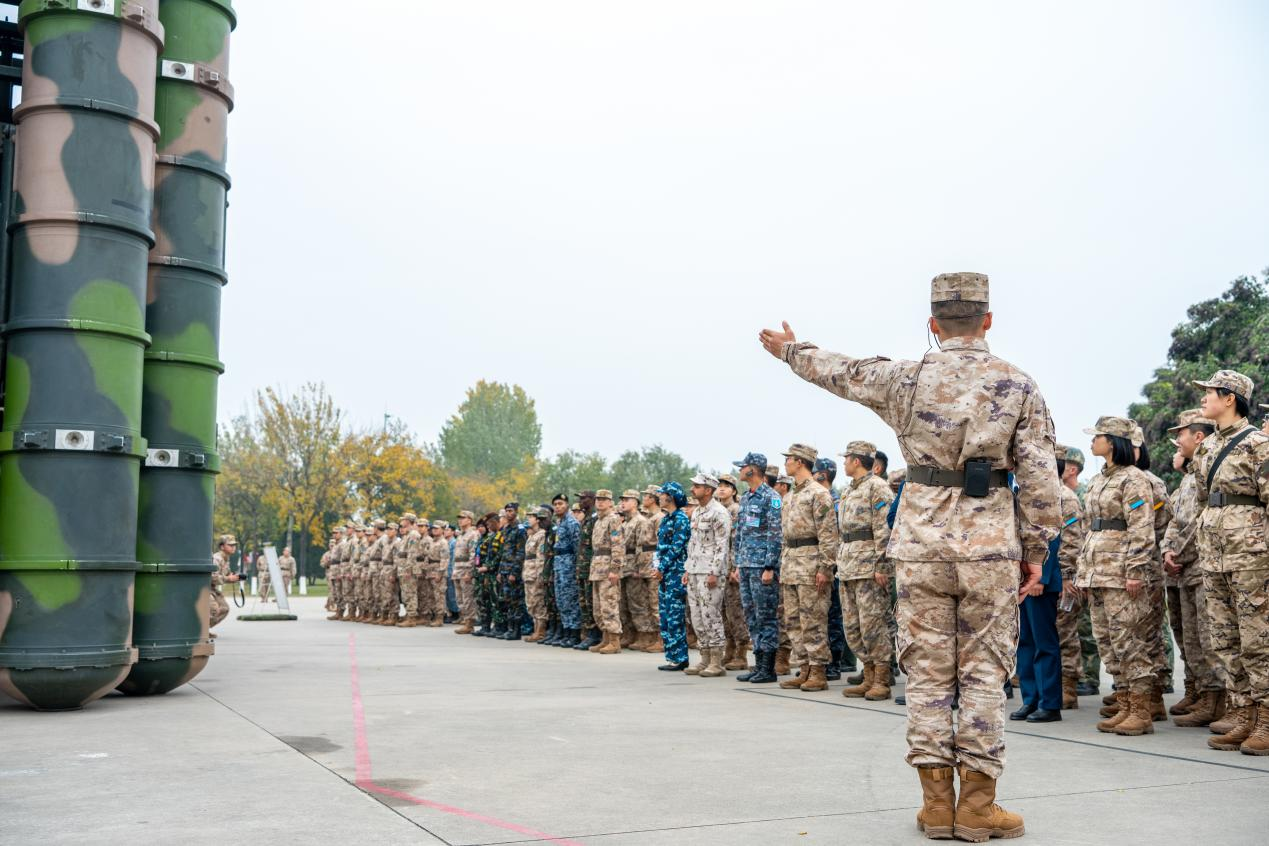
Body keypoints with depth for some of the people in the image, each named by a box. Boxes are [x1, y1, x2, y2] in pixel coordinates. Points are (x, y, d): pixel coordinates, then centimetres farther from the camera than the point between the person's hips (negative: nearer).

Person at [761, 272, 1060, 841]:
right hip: (991, 546, 0)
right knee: (983, 673, 6)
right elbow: (1039, 479, -2)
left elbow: (838, 371, 17)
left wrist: (791, 350, 35)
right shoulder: (1018, 386, 0)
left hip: (921, 544, 1)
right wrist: (1035, 550, 6)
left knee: (927, 671, 7)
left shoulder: (904, 379, 1)